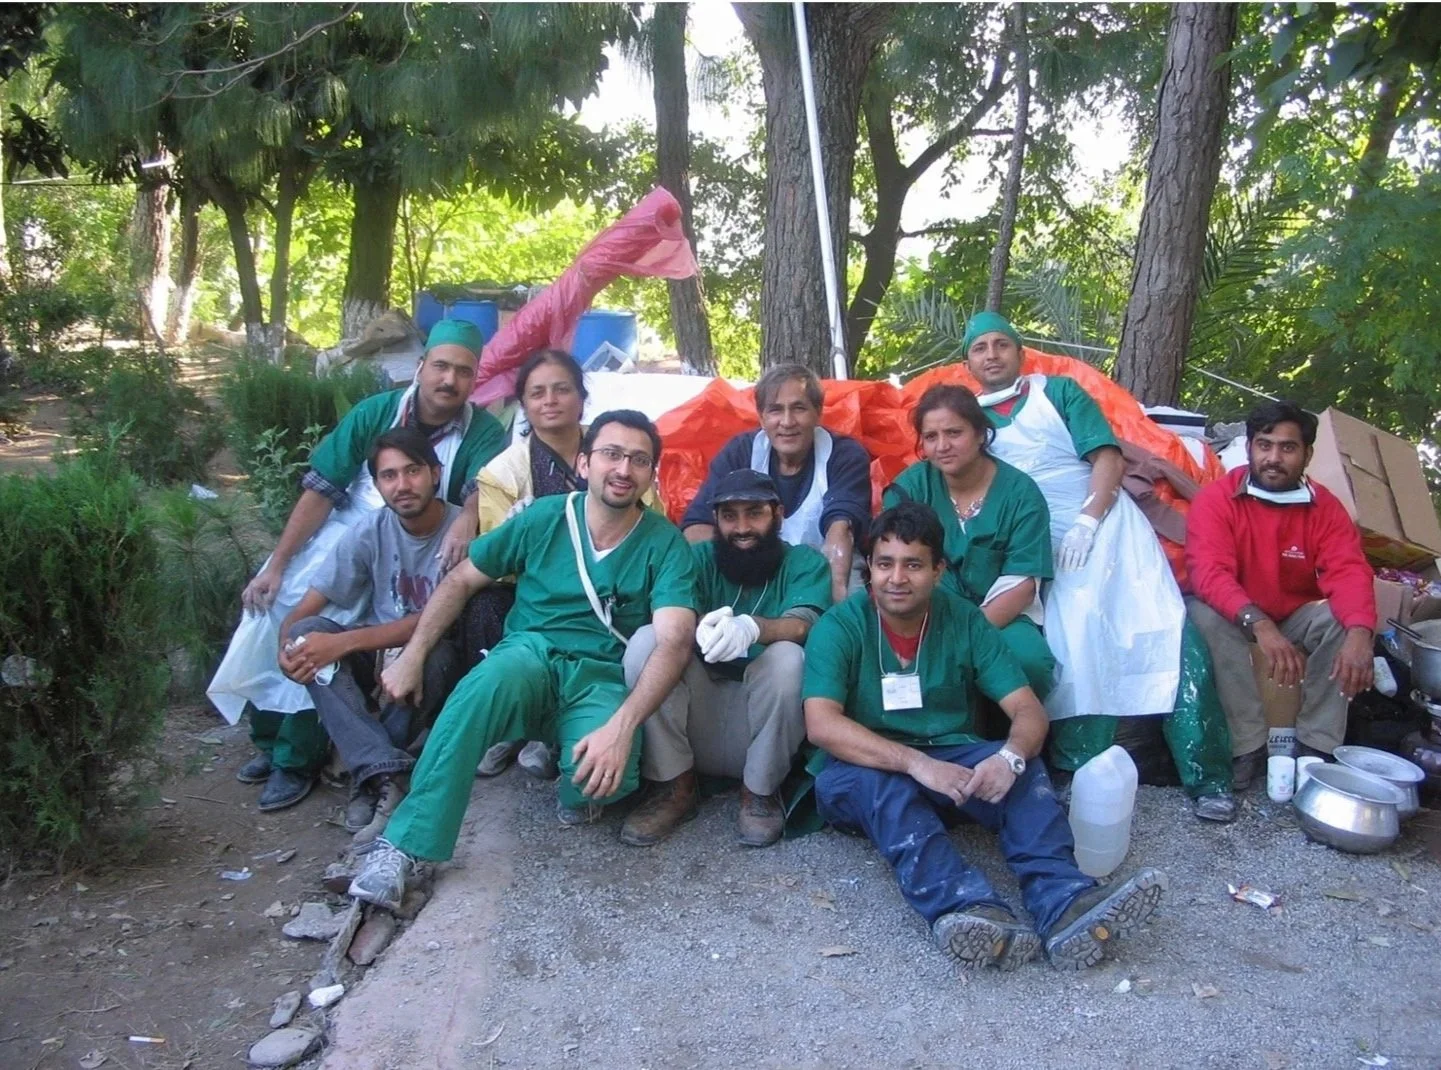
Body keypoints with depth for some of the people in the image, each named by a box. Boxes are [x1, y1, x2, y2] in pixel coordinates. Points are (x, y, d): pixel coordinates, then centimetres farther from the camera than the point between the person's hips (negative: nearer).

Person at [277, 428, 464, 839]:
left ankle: (367, 773, -17)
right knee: (306, 634, -23)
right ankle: (384, 771, -34)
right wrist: (288, 645, -29)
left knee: (436, 653, -37)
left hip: (436, 656, -3)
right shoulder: (371, 531, -6)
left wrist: (343, 643, -30)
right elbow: (305, 609, -5)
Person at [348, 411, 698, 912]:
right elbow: (460, 581, 8)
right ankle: (404, 845, -28)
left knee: (604, 776, -33)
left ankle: (567, 773, 6)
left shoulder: (664, 542, -5)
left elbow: (674, 641, -18)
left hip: (602, 677, 0)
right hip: (529, 653, 1)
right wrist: (411, 656, -2)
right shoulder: (544, 518, 0)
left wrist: (622, 725, -33)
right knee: (488, 682, -37)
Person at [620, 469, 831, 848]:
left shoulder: (805, 562, 1)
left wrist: (751, 627, -42)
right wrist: (701, 631, -39)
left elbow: (801, 626, -20)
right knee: (647, 640, -21)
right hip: (698, 721, 2)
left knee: (787, 656, -30)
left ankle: (761, 792, -7)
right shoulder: (699, 558, 5)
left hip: (763, 727, -1)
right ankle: (674, 787, -9)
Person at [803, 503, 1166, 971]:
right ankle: (971, 909, -55)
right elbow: (821, 725, -24)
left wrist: (1010, 757, -31)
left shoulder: (965, 621, 0)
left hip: (949, 761, 3)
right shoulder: (839, 627, -10)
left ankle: (1064, 904, -45)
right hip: (864, 771, -3)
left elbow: (1029, 711, -7)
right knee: (881, 783, -36)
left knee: (1021, 767, -25)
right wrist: (916, 762, -36)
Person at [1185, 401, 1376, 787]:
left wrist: (1359, 633, -43)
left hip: (1297, 618, 3)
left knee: (1340, 619, -25)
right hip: (1236, 619, -2)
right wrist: (1260, 625, -47)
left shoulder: (1324, 507, -9)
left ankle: (1316, 747, -15)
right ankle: (1249, 747, -26)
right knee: (1205, 615, -33)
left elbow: (1349, 572, -22)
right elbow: (1209, 573, -31)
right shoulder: (1216, 500, -18)